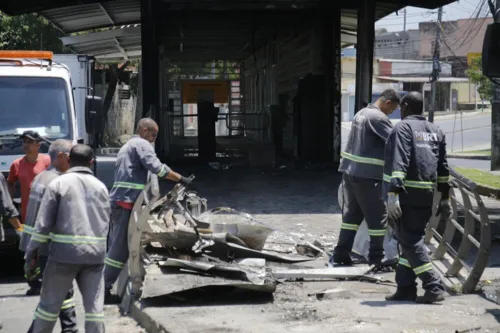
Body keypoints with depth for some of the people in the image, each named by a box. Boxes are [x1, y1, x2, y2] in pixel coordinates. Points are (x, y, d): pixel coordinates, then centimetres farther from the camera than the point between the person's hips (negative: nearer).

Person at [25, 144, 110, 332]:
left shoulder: (58, 184, -1)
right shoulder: (100, 186, 11)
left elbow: (43, 222, -5)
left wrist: (31, 252, -1)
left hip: (65, 252, -3)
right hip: (95, 254, 3)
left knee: (50, 303, 8)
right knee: (94, 306, 5)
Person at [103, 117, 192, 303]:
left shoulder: (127, 146, 28)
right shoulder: (142, 144, -3)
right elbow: (156, 167, -17)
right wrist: (180, 178, -10)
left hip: (117, 201, 10)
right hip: (126, 202, -10)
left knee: (114, 246, 12)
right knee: (120, 248, -8)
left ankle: (103, 287, 13)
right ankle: (104, 289, -7)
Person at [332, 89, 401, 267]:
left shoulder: (361, 113, 15)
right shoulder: (378, 118, -14)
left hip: (350, 170, 9)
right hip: (368, 175, -9)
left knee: (351, 213, 14)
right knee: (378, 217, 1)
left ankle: (341, 253, 13)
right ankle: (376, 257, 6)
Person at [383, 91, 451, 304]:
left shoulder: (403, 128, -6)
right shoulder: (435, 131, 17)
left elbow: (398, 163, -19)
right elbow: (443, 168, 18)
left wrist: (392, 194, -24)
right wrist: (445, 199, 22)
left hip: (407, 195, -7)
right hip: (427, 196, 7)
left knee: (410, 242, -5)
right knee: (413, 240, 15)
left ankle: (433, 287, -12)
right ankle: (405, 288, 17)